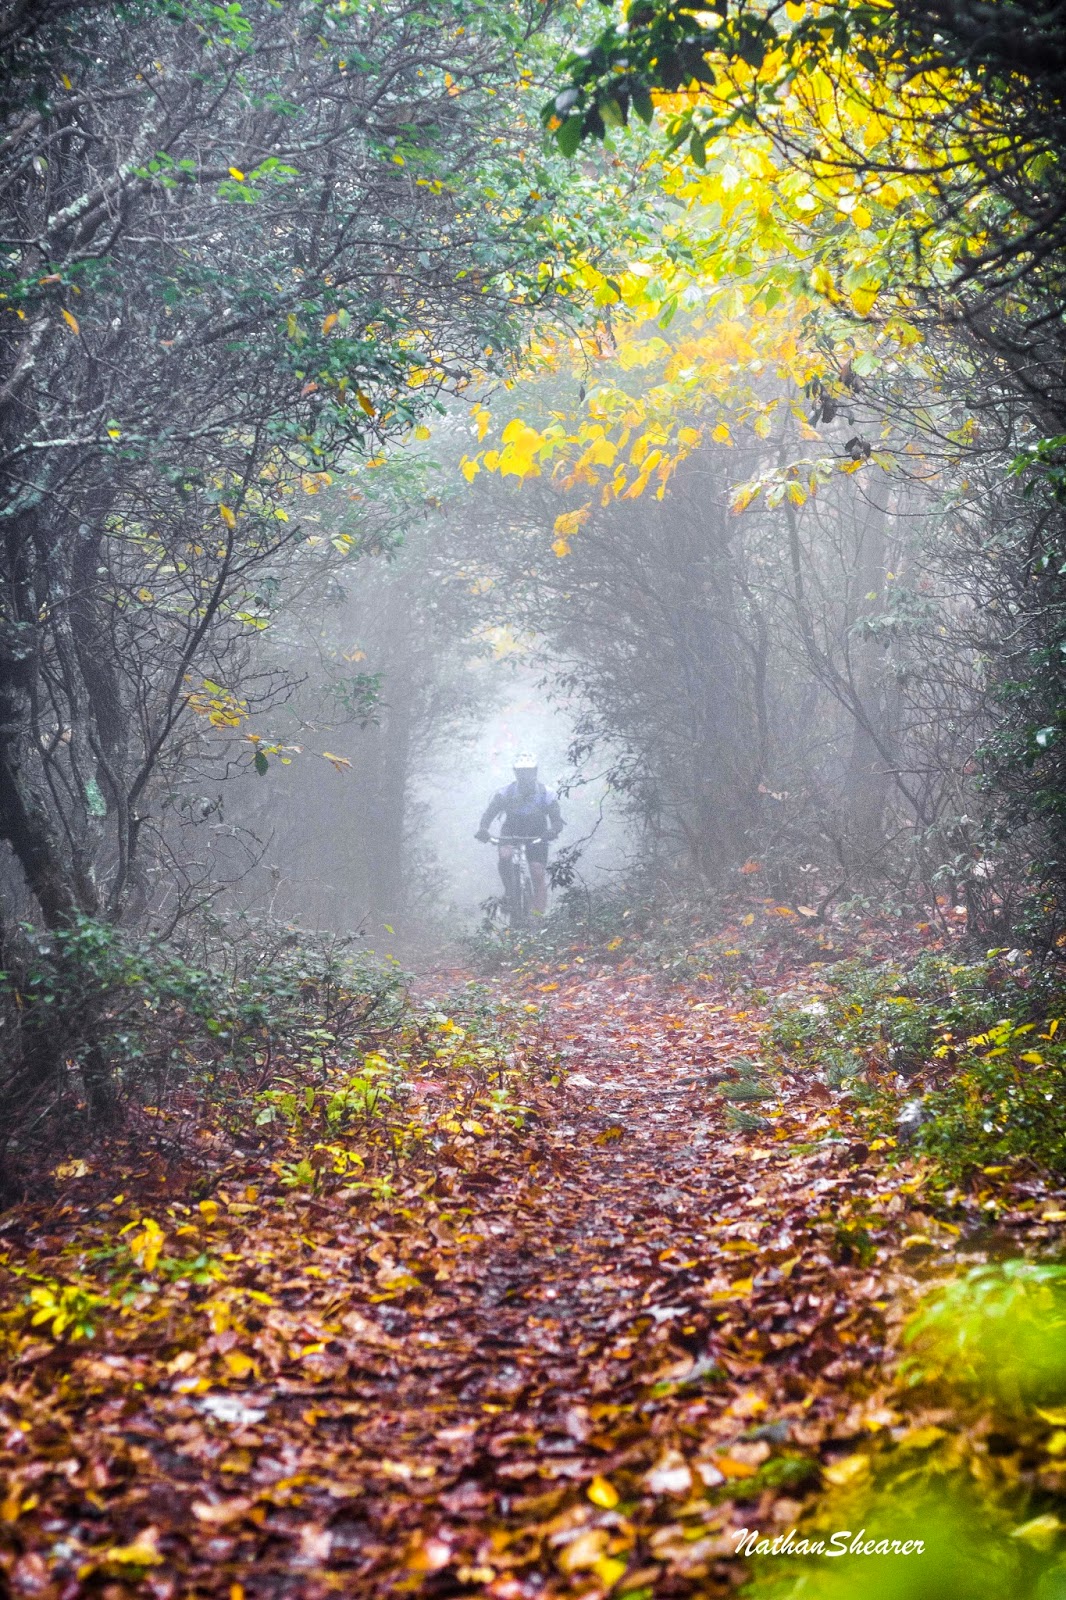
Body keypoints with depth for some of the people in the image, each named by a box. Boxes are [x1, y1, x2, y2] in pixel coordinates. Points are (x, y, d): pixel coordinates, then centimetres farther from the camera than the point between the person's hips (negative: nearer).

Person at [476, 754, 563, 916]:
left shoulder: (546, 795, -18)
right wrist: (482, 829, -44)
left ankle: (538, 915, -7)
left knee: (538, 875, -12)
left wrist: (553, 831, -46)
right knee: (505, 856, -30)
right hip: (510, 834, 0)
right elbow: (490, 813, -23)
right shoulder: (505, 794, -18)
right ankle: (509, 892, -8)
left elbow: (557, 819, -22)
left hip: (537, 837, 0)